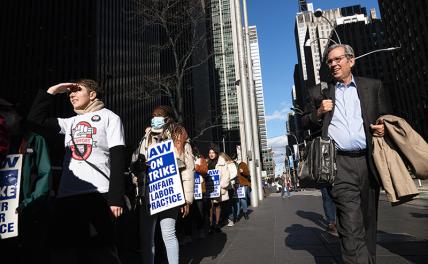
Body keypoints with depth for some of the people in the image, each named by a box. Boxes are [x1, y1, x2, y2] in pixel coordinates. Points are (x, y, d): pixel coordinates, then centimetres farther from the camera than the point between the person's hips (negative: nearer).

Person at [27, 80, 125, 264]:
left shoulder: (108, 117, 6)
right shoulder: (70, 122, 23)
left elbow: (117, 158, -4)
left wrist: (116, 198, -13)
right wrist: (51, 91, 18)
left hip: (98, 194, -5)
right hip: (66, 196, 6)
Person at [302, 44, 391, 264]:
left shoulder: (373, 87, 14)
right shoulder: (319, 92, 11)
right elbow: (305, 124, 12)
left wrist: (383, 128, -4)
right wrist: (318, 113, -7)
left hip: (368, 161, 3)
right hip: (339, 163, -2)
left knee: (368, 221, 15)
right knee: (351, 225, -10)